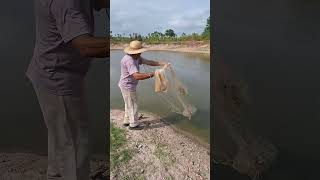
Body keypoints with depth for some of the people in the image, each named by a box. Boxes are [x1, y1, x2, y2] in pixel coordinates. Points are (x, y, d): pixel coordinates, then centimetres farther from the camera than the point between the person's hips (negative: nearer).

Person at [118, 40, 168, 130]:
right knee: (133, 105, 5)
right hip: (128, 86, -10)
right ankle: (133, 124, 21)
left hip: (128, 85, 10)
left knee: (129, 104, 23)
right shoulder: (129, 60, -30)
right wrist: (152, 74, -36)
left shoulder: (136, 57, 2)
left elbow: (149, 62, 3)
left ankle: (127, 121, 39)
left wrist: (163, 63, -6)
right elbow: (137, 76, -39)